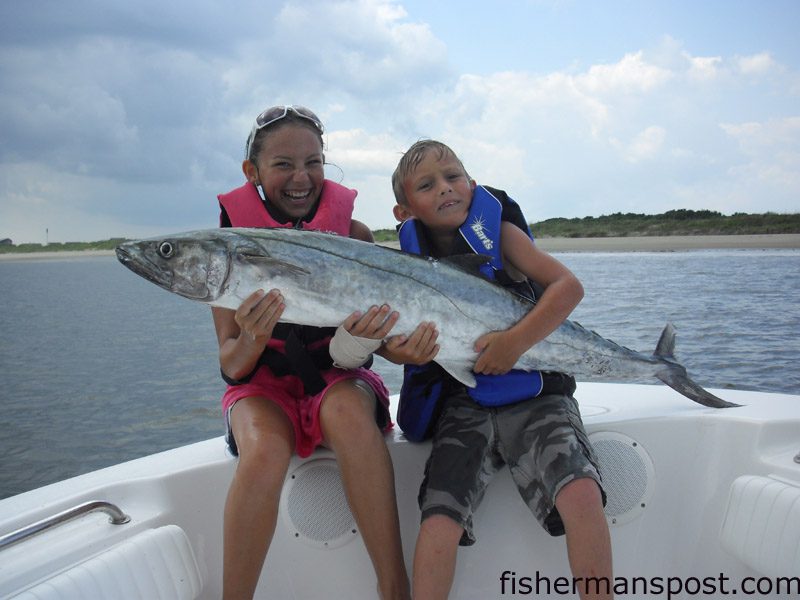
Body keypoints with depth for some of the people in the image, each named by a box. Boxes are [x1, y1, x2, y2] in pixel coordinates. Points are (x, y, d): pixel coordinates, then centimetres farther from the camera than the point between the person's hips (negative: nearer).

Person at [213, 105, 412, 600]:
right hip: (264, 384, 0)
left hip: (339, 379, 1)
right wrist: (253, 339, -31)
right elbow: (231, 368, -7)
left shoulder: (352, 234, -4)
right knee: (264, 454, -34)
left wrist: (362, 337, -28)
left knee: (348, 409, -35)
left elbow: (377, 330, -3)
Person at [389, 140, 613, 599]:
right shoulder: (413, 263, 4)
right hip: (462, 404, 2)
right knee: (440, 520, -17)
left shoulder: (498, 232, -1)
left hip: (533, 394, -1)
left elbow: (570, 286, -11)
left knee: (581, 493, -23)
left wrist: (516, 341, -22)